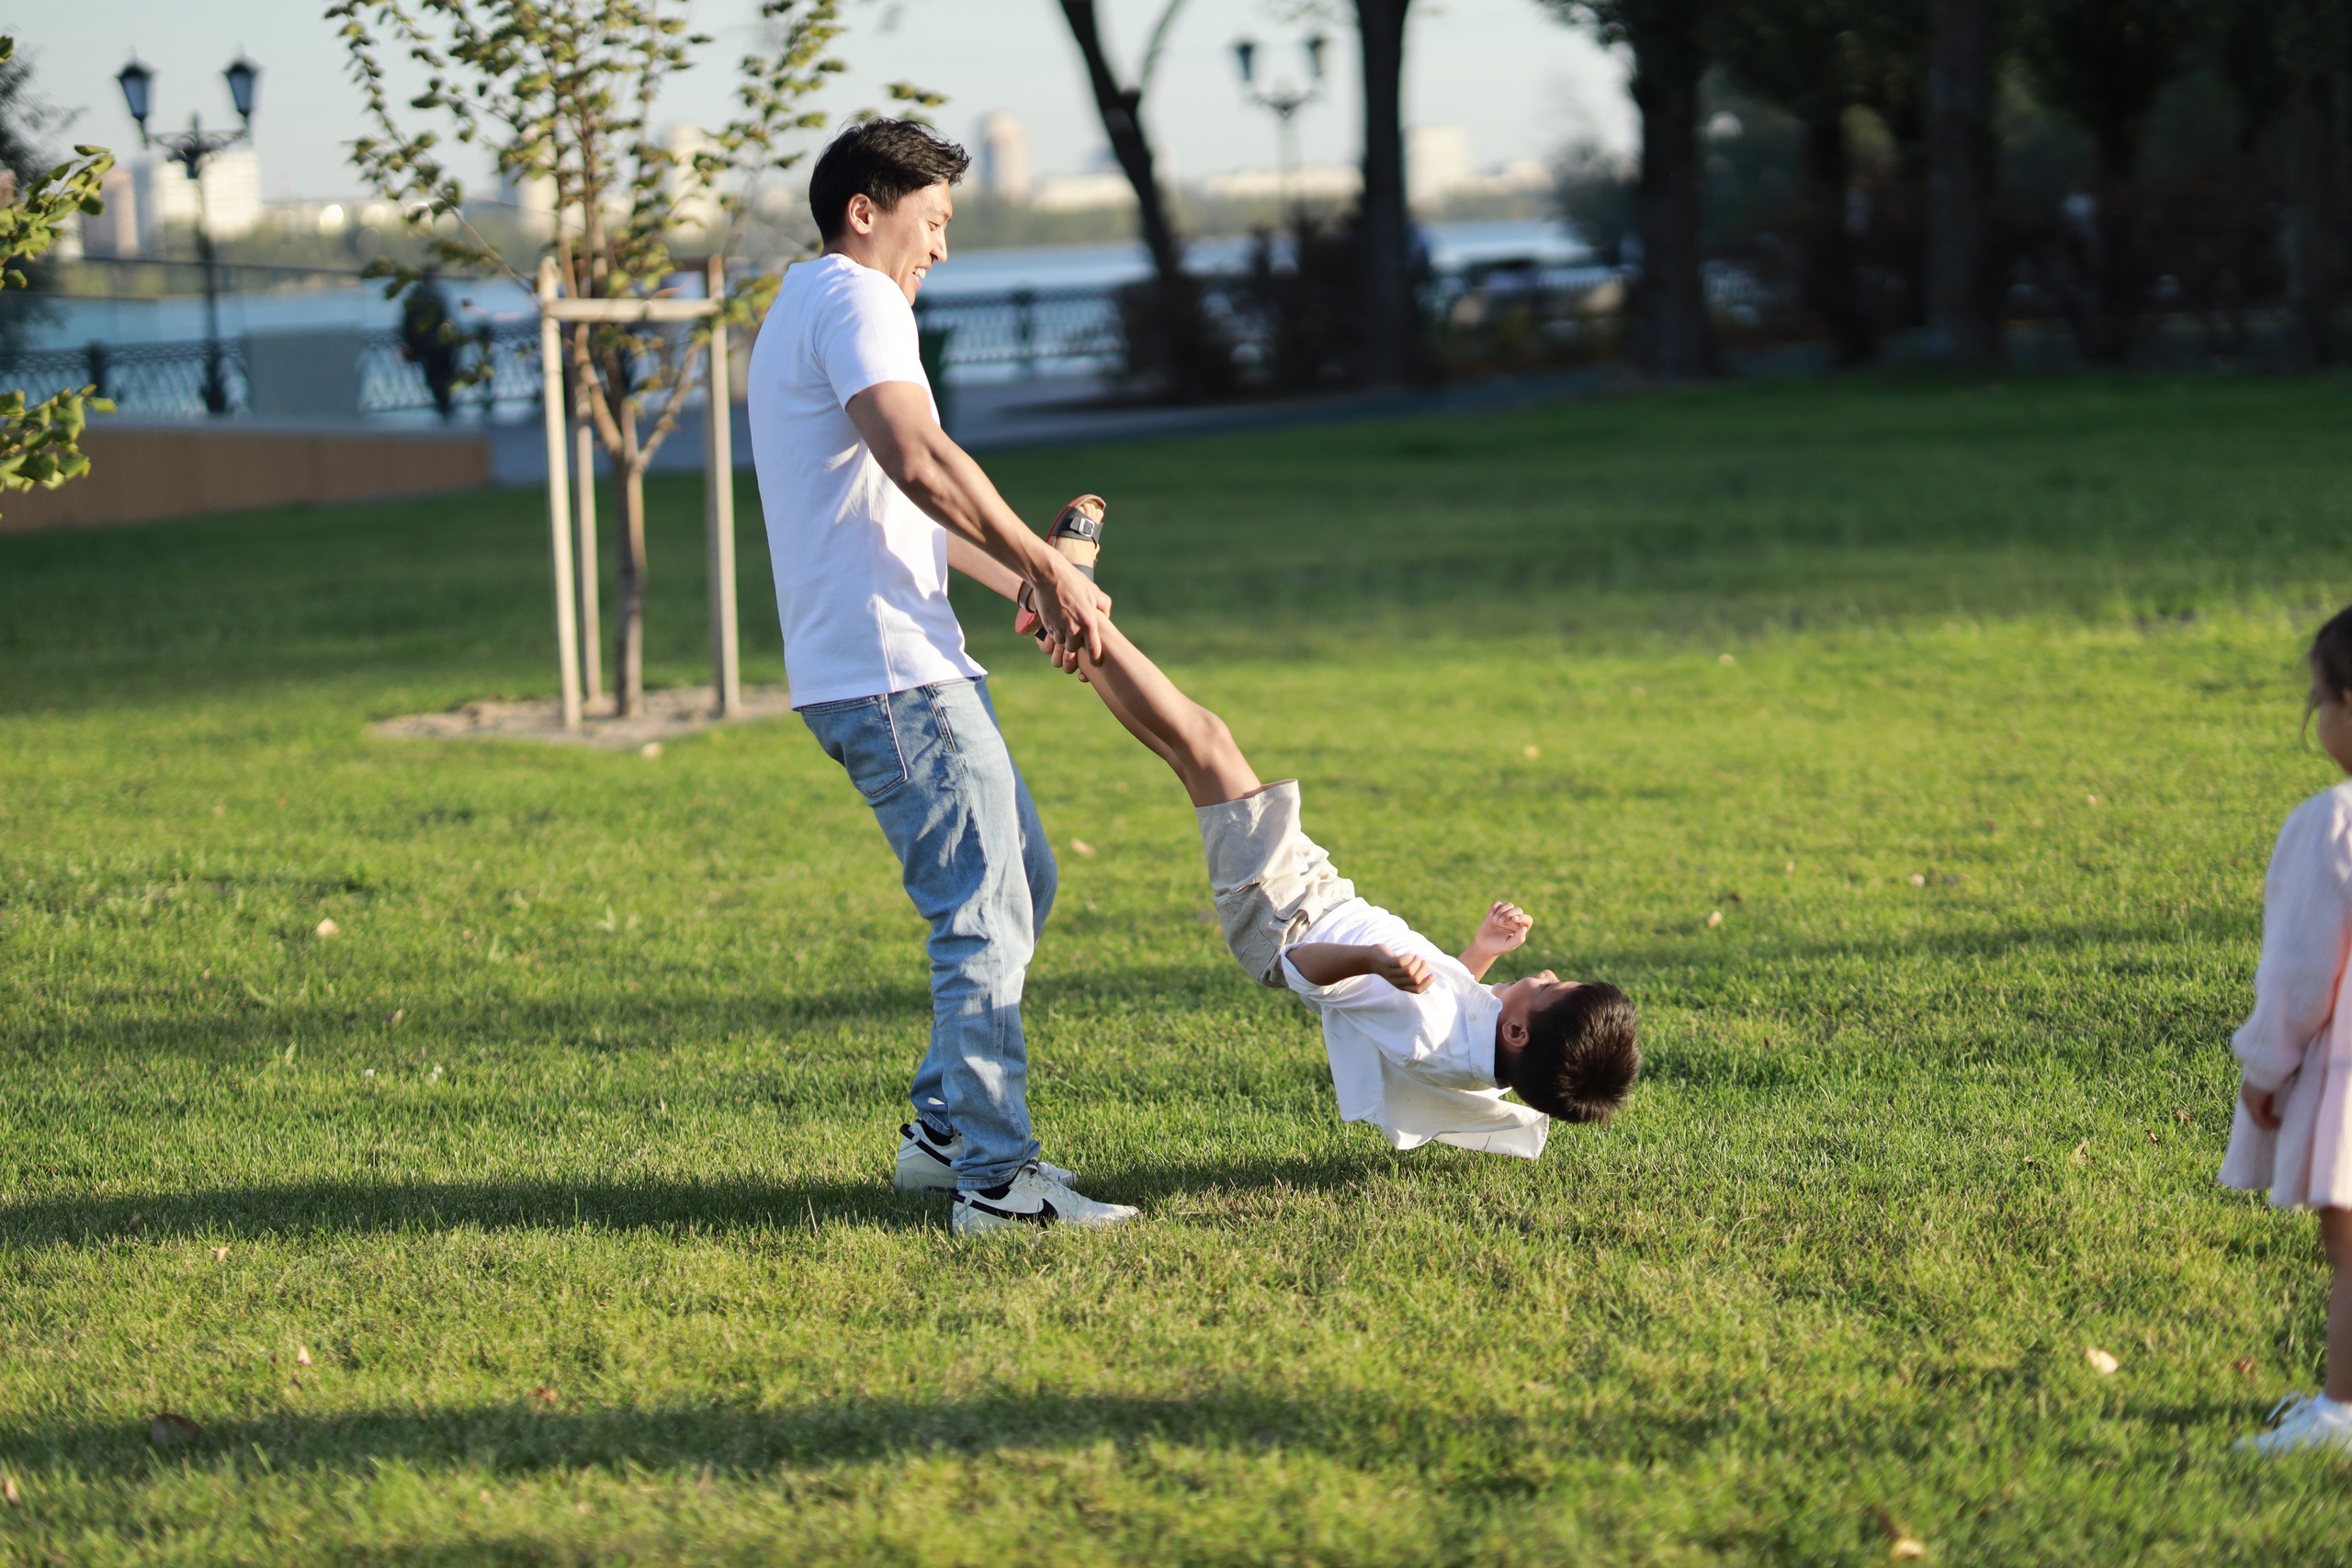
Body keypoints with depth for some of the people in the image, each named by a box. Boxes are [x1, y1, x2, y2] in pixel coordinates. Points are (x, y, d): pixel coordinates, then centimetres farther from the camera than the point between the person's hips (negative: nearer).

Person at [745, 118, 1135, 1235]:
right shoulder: (853, 297, -9)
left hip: (901, 662, 11)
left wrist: (1021, 583, 24)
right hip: (893, 670, -11)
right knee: (985, 912, -10)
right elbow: (918, 460, -24)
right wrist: (1047, 569, -18)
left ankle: (944, 1129, 21)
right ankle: (997, 1179, -11)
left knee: (1021, 881, 18)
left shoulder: (801, 308, 26)